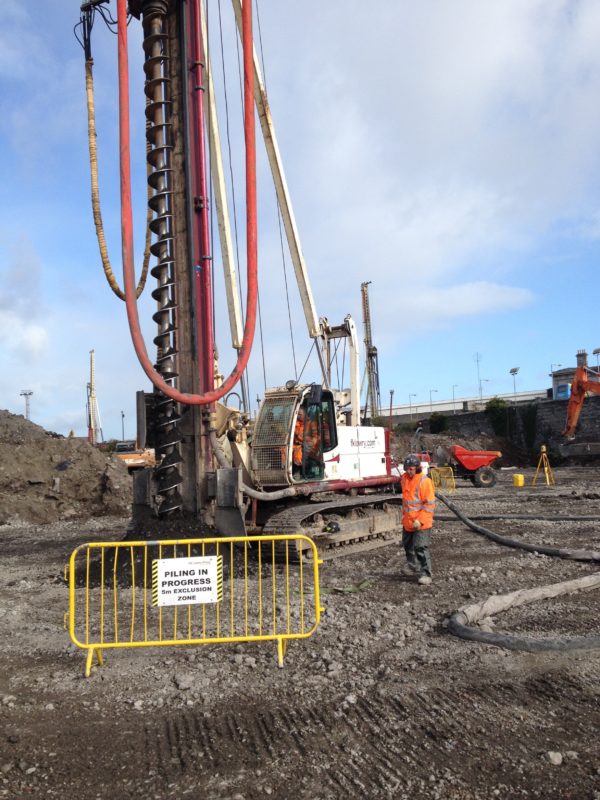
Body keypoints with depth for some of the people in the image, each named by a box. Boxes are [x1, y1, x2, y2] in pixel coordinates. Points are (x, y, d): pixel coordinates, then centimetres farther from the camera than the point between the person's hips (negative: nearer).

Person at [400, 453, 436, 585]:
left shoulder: (424, 481, -17)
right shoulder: (404, 479, 6)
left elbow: (430, 504, -18)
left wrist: (420, 520, -21)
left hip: (421, 523, -8)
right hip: (407, 522, 8)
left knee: (421, 548, -8)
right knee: (408, 545, 20)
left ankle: (425, 575, 1)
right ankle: (413, 567, 39)